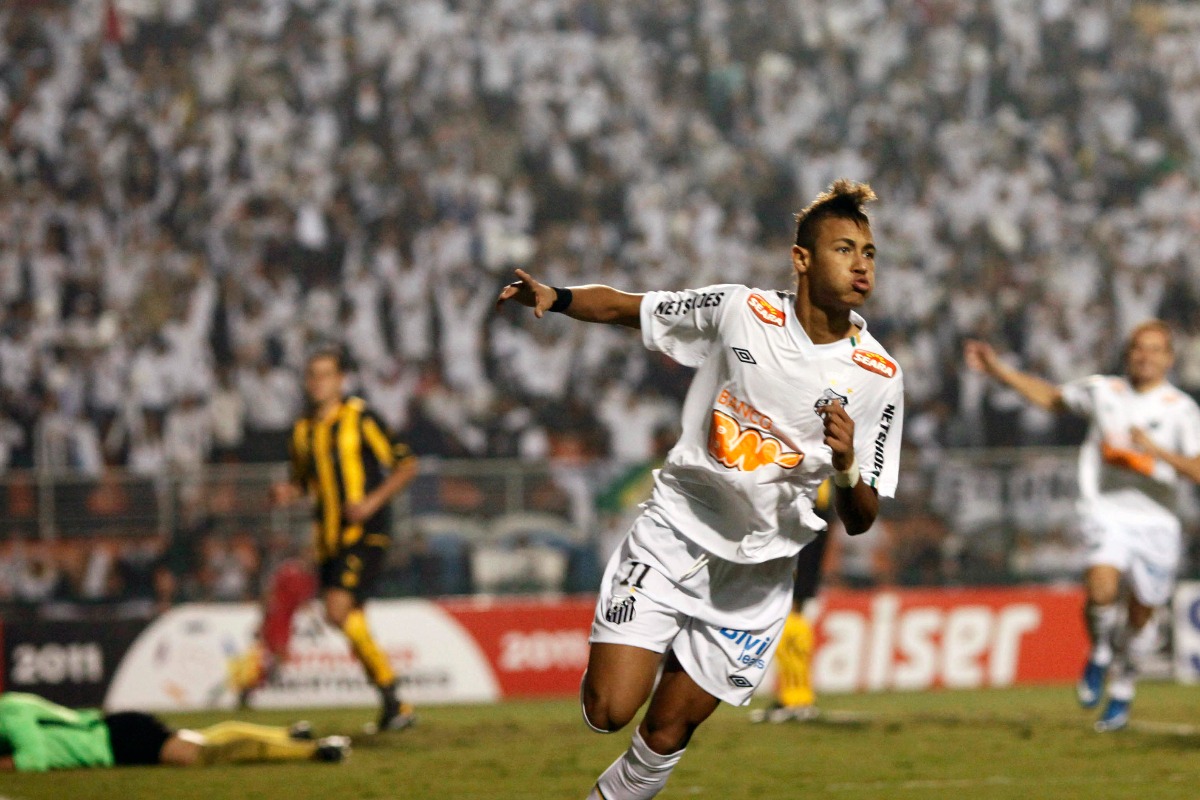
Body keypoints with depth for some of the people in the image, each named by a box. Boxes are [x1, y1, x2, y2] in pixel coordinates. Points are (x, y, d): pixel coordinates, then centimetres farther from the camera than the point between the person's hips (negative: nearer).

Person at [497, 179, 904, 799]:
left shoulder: (878, 378, -8)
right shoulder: (739, 311, -9)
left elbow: (859, 521, -5)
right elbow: (623, 308, 5)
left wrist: (847, 464, -27)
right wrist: (554, 298, -14)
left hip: (753, 575, 1)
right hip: (672, 536, -1)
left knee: (665, 737, 0)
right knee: (608, 712, -12)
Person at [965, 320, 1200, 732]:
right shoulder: (1103, 391, 7)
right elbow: (1051, 396, 23)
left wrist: (1157, 450, -25)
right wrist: (999, 370, 19)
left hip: (1156, 522, 0)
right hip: (1107, 512, 0)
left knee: (1139, 618, 7)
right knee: (1101, 589, -26)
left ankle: (1122, 689, 33)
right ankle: (1100, 654, 4)